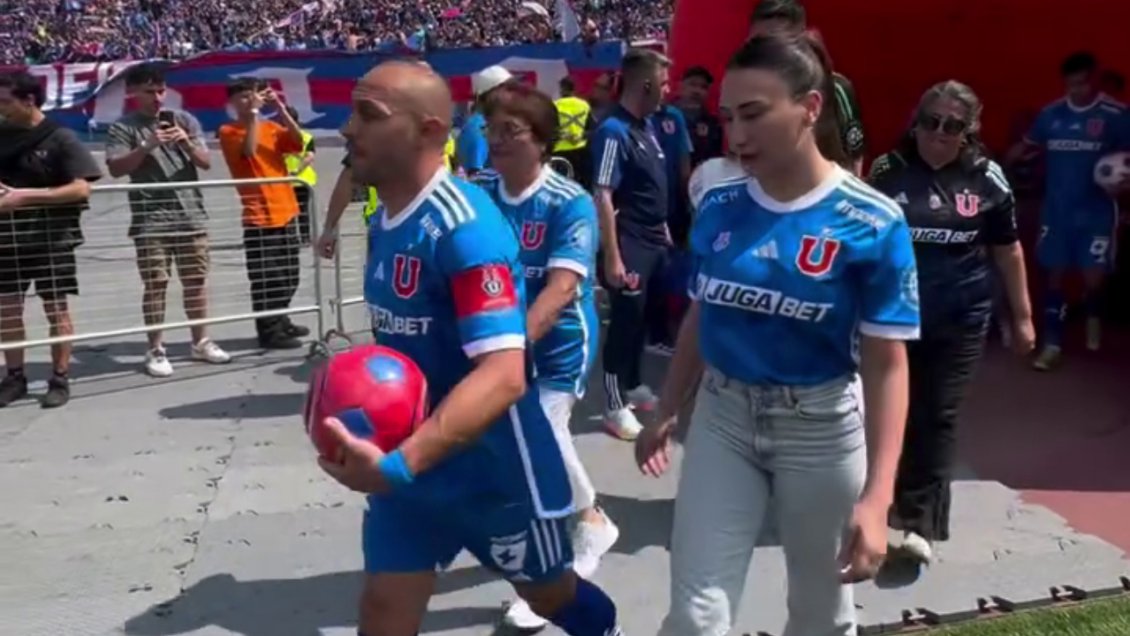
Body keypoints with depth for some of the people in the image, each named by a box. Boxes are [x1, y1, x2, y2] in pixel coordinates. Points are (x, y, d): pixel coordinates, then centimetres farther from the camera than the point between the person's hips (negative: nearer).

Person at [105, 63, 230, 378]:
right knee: (155, 284, -1)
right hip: (150, 220, -3)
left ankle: (201, 342, 23)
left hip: (191, 215, 3)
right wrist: (148, 146, -20)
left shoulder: (184, 120, 8)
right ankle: (155, 350, 8)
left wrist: (186, 142, -14)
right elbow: (115, 169, -11)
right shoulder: (123, 127, -1)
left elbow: (206, 162, 4)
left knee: (196, 280, 10)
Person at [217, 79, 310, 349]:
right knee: (265, 278, -4)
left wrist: (279, 108, -11)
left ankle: (280, 322, 29)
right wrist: (254, 112, -21)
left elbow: (298, 142, -5)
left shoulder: (271, 127, 13)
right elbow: (249, 149, -23)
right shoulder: (228, 131, -3)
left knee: (288, 276, 15)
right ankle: (268, 331, 6)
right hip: (259, 216, -6)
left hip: (285, 212, 6)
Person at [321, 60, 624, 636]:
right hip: (412, 464, 7)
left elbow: (503, 376, -35)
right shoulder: (384, 220, 2)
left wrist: (400, 463, -43)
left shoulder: (466, 227, -25)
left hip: (495, 472, -7)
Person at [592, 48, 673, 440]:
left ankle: (633, 385, 34)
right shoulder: (614, 131, -19)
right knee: (625, 321, 0)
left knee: (641, 318, 18)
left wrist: (663, 230, 18)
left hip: (654, 241, 9)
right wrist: (612, 257, -23)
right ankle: (615, 405, 10)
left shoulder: (647, 125, 8)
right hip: (630, 245, -8)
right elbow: (603, 197, -22)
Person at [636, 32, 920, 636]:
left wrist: (876, 498, -21)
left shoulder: (873, 224, -16)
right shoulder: (717, 206, -5)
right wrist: (666, 413, 13)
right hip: (721, 416, 3)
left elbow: (886, 364, -15)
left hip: (821, 427, -2)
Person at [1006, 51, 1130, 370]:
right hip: (1056, 210, 3)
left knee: (1093, 277, -1)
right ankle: (1052, 344, 14)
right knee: (1054, 275, 6)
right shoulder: (1050, 114, 3)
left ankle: (1093, 318, 34)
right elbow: (1026, 147, 11)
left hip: (1097, 212, -3)